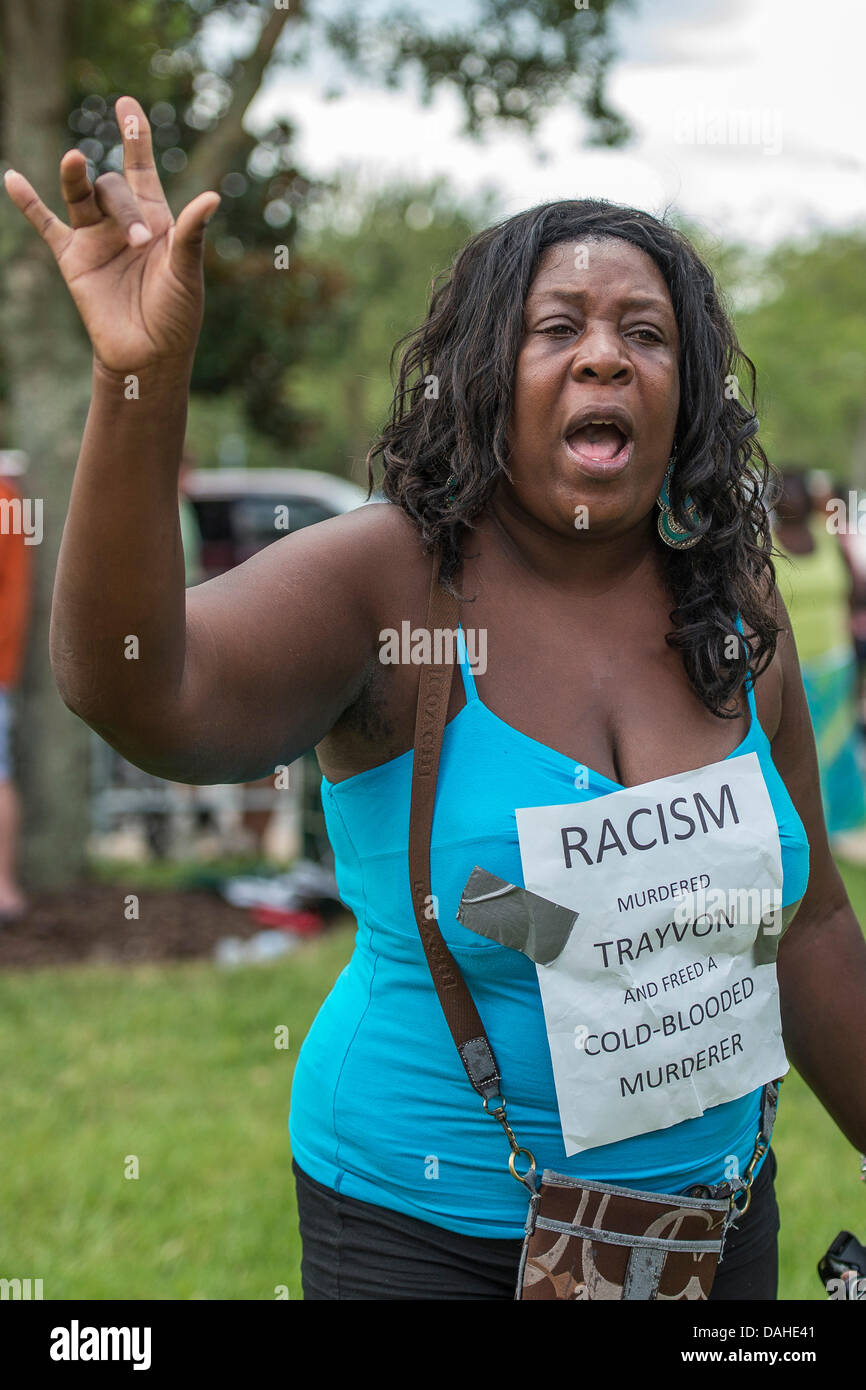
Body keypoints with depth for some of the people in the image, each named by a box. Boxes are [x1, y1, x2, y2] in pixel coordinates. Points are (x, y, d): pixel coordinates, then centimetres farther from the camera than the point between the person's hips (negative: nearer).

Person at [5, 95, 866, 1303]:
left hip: (711, 1198, 5)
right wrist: (140, 384, -46)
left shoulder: (736, 615, -1)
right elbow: (138, 694, -33)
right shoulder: (386, 584, -15)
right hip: (429, 1230, -4)